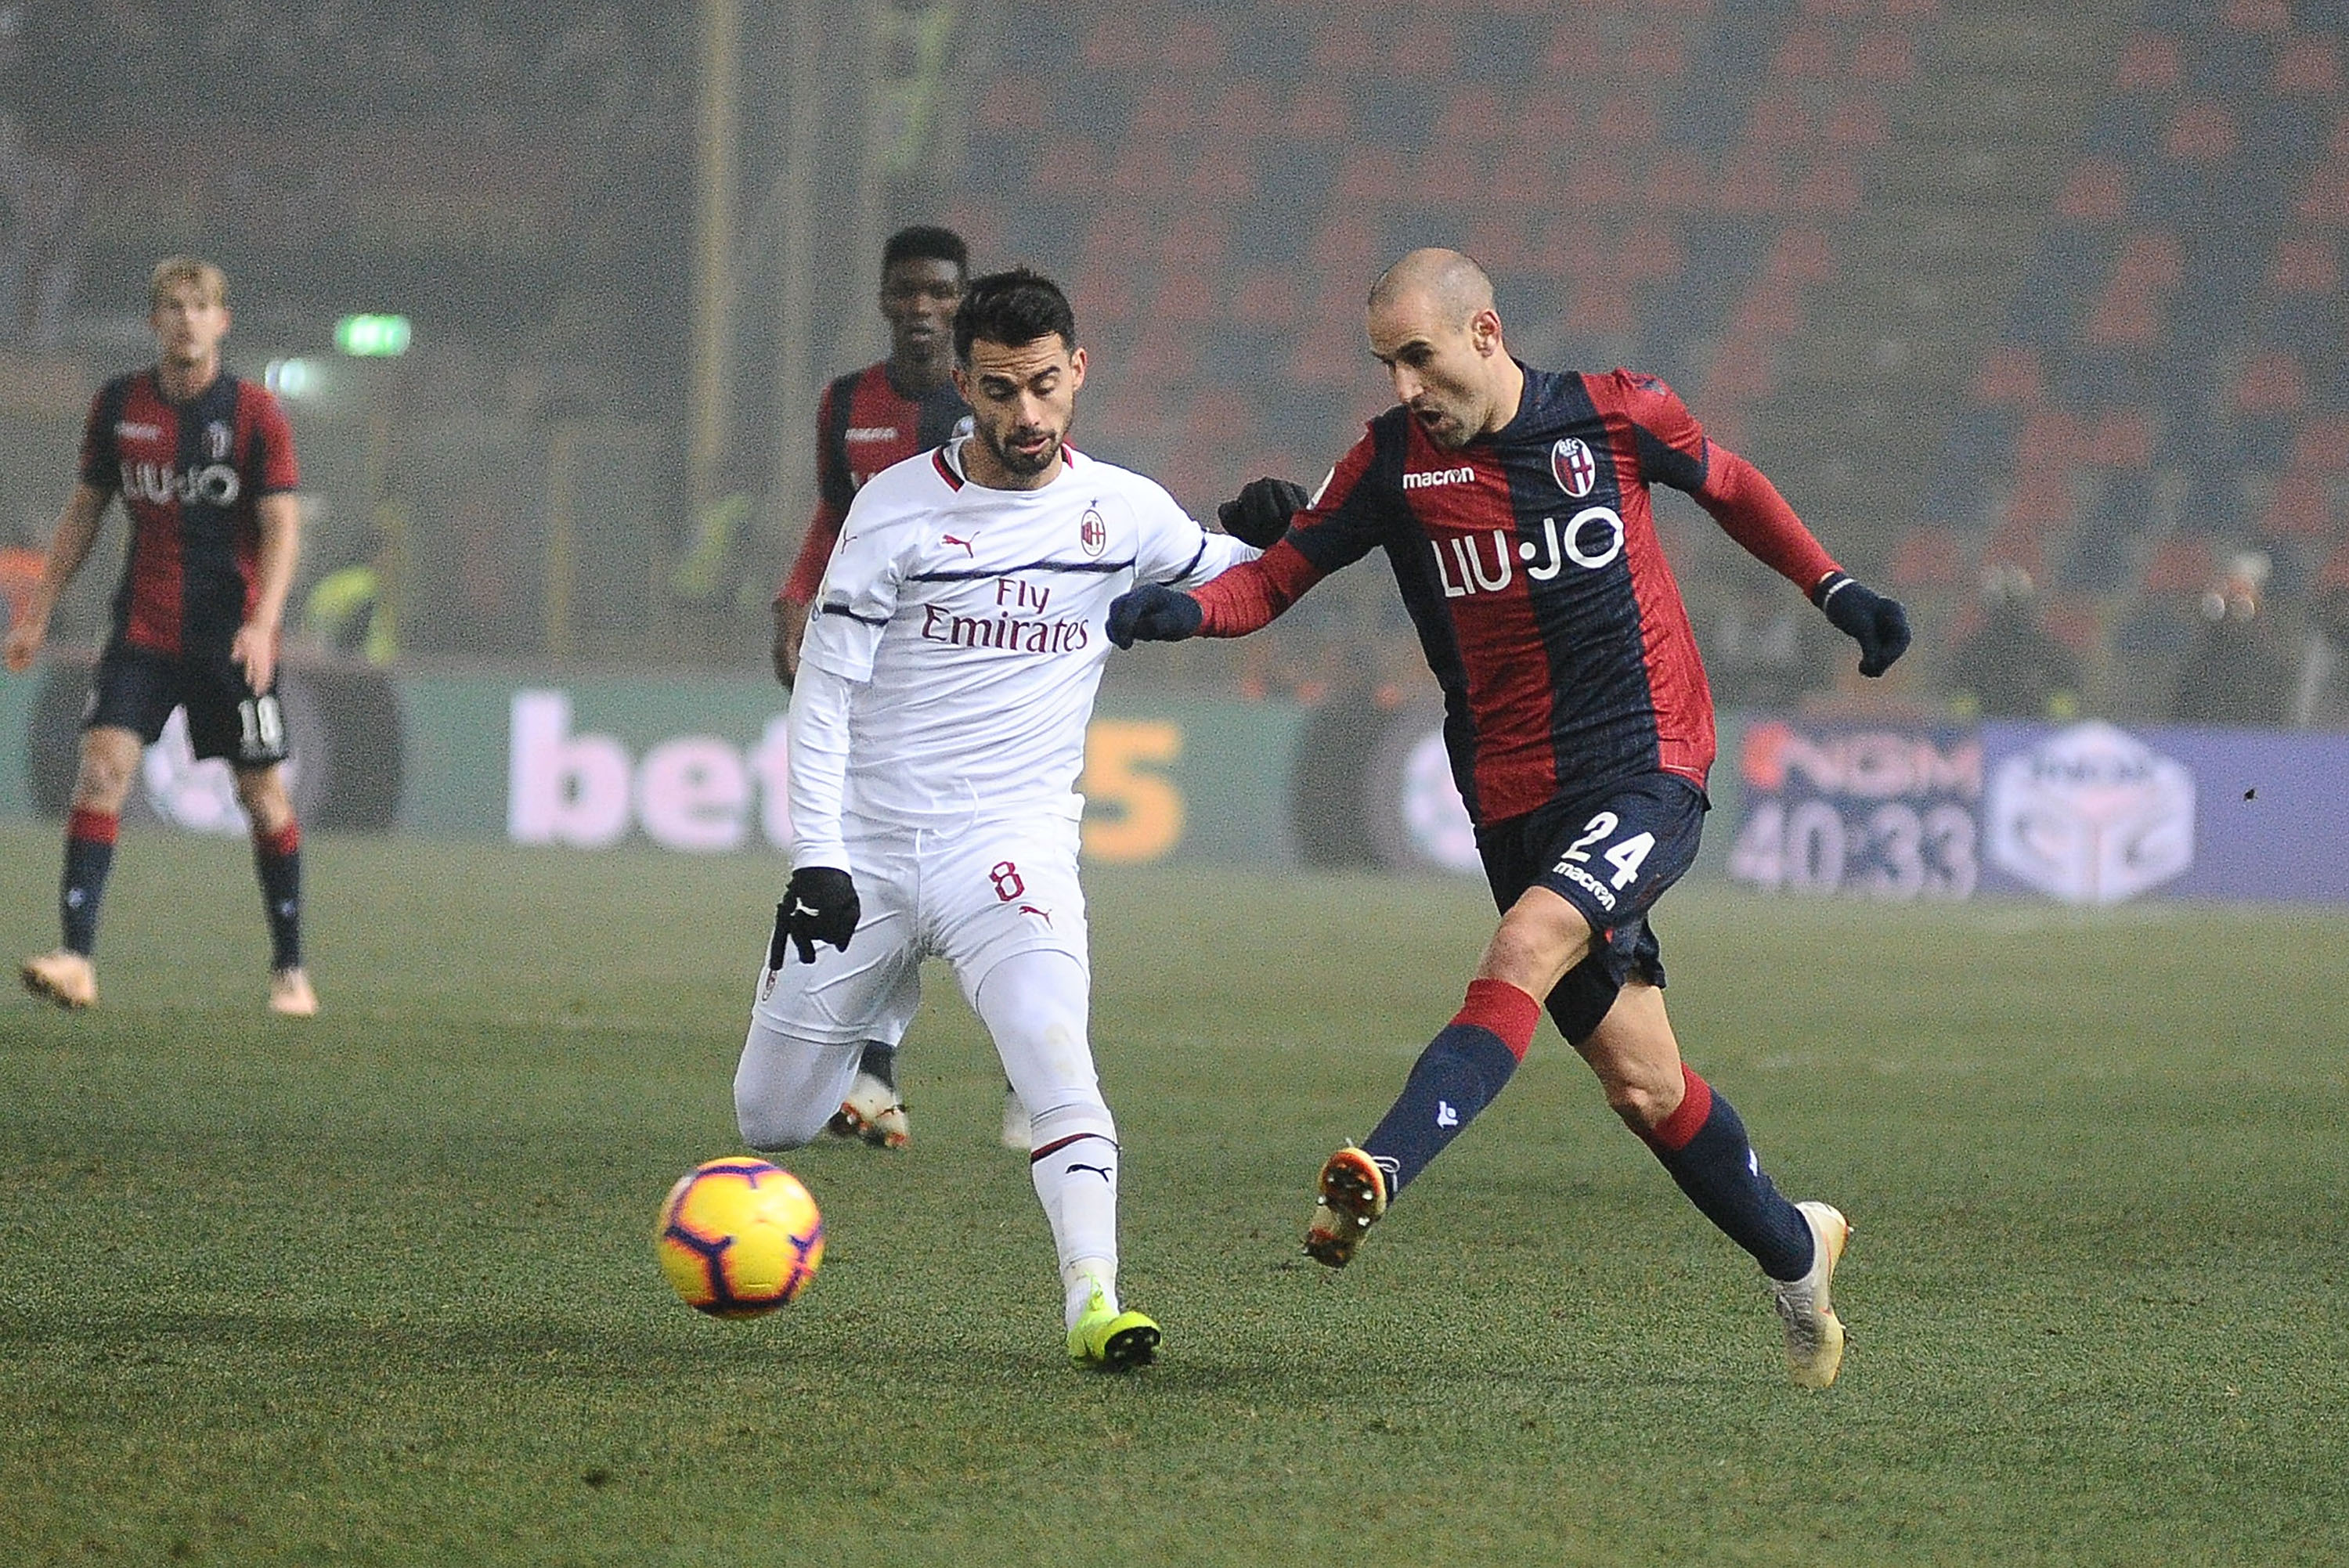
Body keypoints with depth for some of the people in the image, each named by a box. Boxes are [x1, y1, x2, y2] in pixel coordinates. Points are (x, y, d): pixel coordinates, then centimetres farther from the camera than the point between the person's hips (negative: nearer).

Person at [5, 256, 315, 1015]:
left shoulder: (255, 411, -5)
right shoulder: (118, 405, 3)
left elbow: (282, 525, -9)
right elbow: (84, 510, 14)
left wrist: (262, 624, -22)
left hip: (232, 634, -2)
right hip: (143, 631, 2)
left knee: (264, 794, 3)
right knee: (101, 766, -15)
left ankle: (289, 968, 18)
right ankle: (77, 962, -19)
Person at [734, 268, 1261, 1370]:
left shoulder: (1122, 511, 3)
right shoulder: (898, 505, -3)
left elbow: (1222, 580, 21)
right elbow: (824, 687, -1)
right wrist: (815, 857, -10)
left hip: (1013, 843, -1)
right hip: (870, 852, 1)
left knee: (1054, 1051, -28)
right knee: (771, 1119, 6)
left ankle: (1092, 1304, -34)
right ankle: (880, 1021, 40)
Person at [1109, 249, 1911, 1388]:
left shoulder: (1618, 414, -3)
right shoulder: (1395, 460, 0)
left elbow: (1730, 485, 16)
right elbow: (1282, 572, 0)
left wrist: (1833, 589, 15)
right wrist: (1185, 610, -19)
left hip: (1646, 771, -3)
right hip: (1514, 802, 3)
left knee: (1527, 944, -30)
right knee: (1638, 1081, 5)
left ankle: (1381, 1173, -44)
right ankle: (1794, 1252, 27)